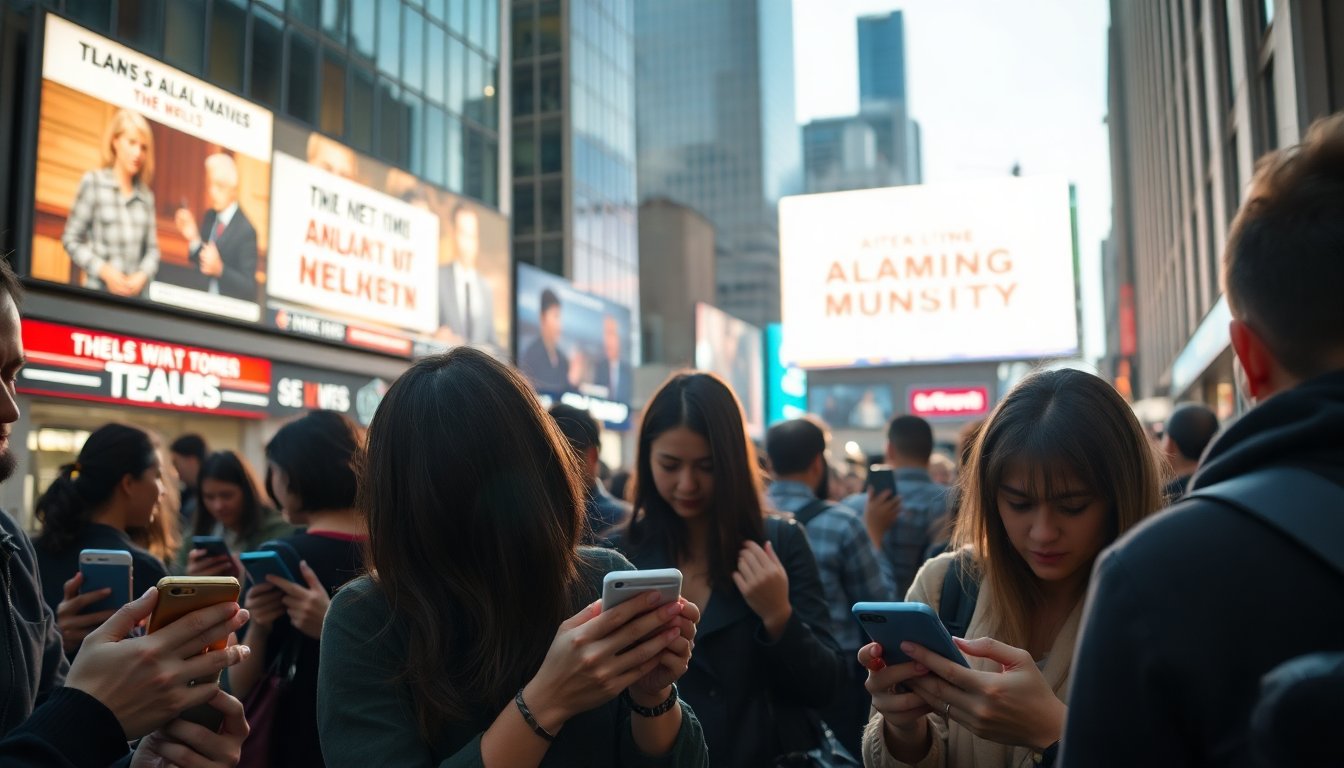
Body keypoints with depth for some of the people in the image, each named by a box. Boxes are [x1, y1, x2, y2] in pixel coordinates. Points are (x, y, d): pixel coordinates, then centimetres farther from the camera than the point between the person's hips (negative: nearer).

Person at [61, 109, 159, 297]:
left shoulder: (146, 195, 8)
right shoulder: (93, 182, 0)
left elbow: (152, 248, 10)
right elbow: (71, 239, 0)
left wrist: (143, 275, -9)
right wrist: (104, 270, -11)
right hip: (98, 291, -3)